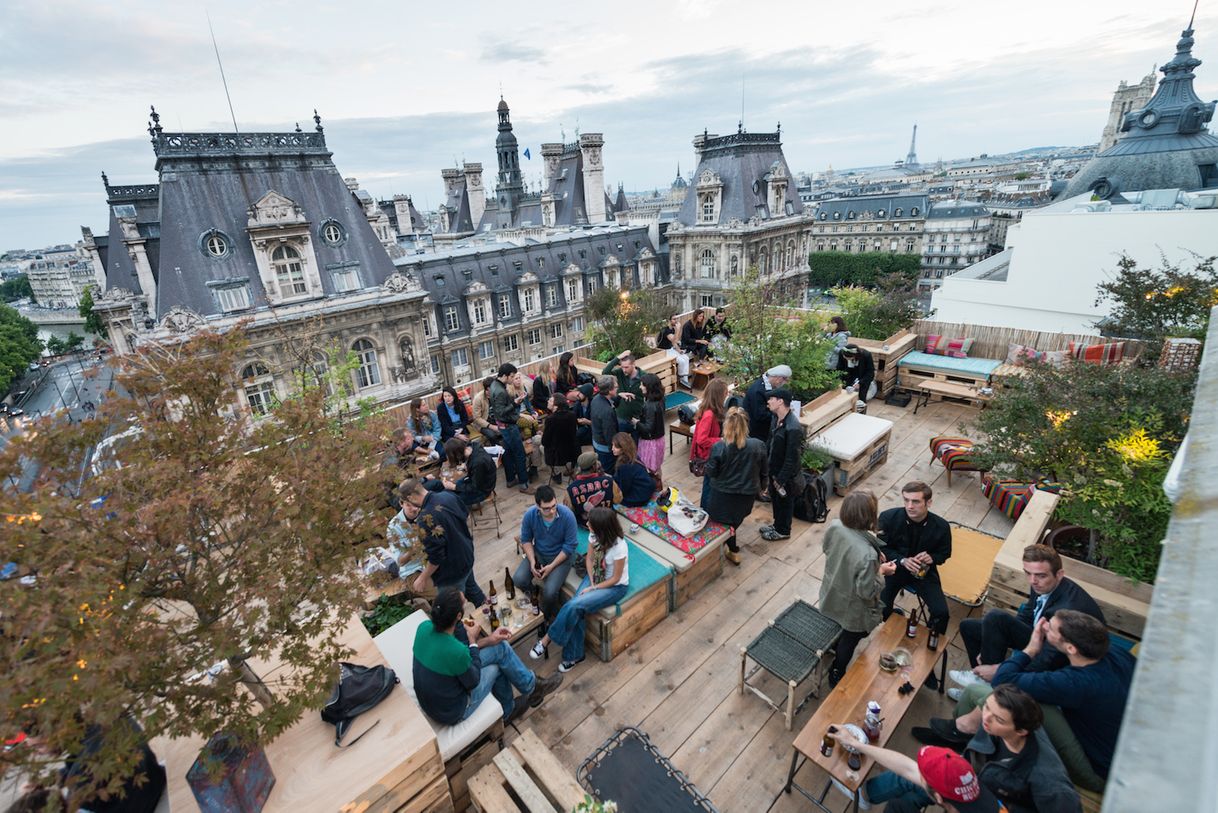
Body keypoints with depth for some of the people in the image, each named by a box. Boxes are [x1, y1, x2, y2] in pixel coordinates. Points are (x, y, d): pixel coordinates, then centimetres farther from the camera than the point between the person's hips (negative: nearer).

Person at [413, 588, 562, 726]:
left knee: (500, 647, 8)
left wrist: (488, 640, -3)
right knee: (501, 649, 3)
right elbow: (473, 682, -15)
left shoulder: (425, 627, -15)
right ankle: (532, 687, 30)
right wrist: (473, 642, -9)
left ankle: (508, 709, 30)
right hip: (451, 713, -6)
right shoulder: (457, 652, -36)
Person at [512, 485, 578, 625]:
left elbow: (569, 546, -18)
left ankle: (545, 617, 11)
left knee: (549, 591, -22)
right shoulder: (530, 515, -19)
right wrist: (532, 561, -17)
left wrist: (552, 566, -22)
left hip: (561, 556, -3)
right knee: (518, 580, -17)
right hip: (538, 553, 4)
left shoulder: (567, 515, -27)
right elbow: (526, 540, -3)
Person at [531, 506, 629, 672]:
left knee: (574, 606, -23)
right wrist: (591, 582, -9)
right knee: (575, 609, -18)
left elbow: (615, 578, -18)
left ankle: (548, 638, -1)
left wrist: (593, 588, -17)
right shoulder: (594, 535, -14)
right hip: (595, 577, 6)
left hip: (615, 587, -5)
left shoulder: (619, 547, -31)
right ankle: (574, 656, -1)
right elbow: (589, 559, 3)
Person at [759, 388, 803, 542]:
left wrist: (781, 479, -19)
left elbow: (792, 458, -27)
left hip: (786, 474, -8)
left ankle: (783, 531, 37)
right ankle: (777, 525, 47)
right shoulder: (777, 418, -5)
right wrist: (770, 469, 13)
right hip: (774, 469, 8)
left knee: (784, 502, 15)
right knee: (775, 499, 25)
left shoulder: (793, 428, -32)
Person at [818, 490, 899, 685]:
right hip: (853, 608, -5)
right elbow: (867, 591, -29)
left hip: (832, 593, 6)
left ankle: (834, 647, 67)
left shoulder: (835, 526, -24)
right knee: (850, 640, 25)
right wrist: (881, 571, -13)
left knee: (838, 626, 37)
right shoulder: (867, 554, -43)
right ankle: (836, 675, 50)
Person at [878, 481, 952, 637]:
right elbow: (882, 548, -6)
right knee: (880, 610, -17)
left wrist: (932, 558, -20)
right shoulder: (888, 517, -21)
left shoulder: (941, 526, -16)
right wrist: (902, 560, -23)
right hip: (895, 566, -1)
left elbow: (945, 553, 3)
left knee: (941, 612, -12)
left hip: (924, 570, 2)